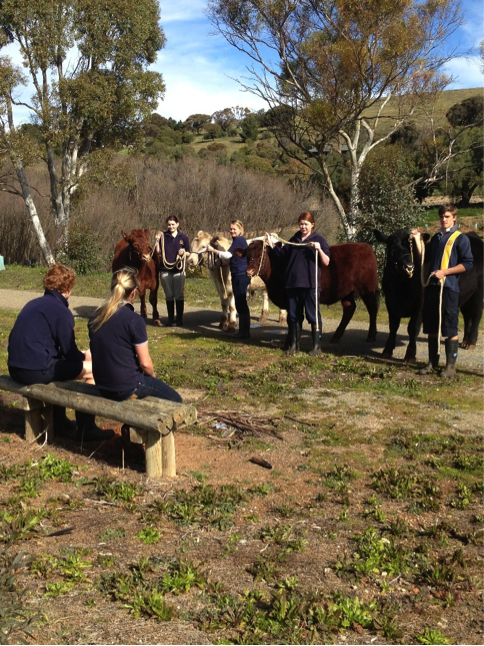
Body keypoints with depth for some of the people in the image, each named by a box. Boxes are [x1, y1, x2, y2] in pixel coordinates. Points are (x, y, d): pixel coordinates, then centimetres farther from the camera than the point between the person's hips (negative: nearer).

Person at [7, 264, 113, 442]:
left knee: (61, 362, 34)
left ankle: (59, 421, 36)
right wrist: (86, 356, 16)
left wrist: (79, 355, 26)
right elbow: (71, 353, -7)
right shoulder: (61, 311, -9)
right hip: (36, 370, -9)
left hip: (16, 368, 9)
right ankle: (86, 429, 9)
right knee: (94, 369, 1)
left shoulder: (33, 304, 16)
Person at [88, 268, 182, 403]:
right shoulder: (134, 320, -19)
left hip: (102, 386, 7)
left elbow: (101, 353, 12)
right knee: (175, 400, 11)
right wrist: (152, 376, 6)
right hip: (128, 388, -7)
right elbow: (145, 364, -16)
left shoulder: (95, 317, 0)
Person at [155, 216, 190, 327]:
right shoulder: (163, 236, 2)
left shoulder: (183, 237, 2)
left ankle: (179, 320, 13)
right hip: (165, 269, 1)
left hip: (178, 270, -1)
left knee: (179, 295, 4)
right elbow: (158, 252, -1)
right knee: (169, 296, 9)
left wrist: (183, 252, -14)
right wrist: (157, 241, -14)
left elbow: (188, 252, 6)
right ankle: (170, 320, 17)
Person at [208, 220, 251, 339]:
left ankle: (244, 331, -2)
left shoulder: (239, 240, -13)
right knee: (240, 303, 13)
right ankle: (243, 330, 20)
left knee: (241, 303, -6)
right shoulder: (237, 240, 18)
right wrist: (226, 260, 7)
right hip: (238, 275, 10)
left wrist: (213, 250, -10)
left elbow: (228, 255, -19)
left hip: (240, 275, -10)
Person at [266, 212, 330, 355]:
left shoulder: (319, 240, -1)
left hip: (310, 284, -5)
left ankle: (316, 345, 9)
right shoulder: (294, 239, 13)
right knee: (293, 315, 11)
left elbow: (326, 262, -7)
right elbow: (283, 254, 21)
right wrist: (272, 245, 8)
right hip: (292, 283, 5)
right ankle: (293, 344, 20)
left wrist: (319, 249, -22)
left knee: (313, 315, 2)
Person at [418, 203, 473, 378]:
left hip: (449, 287, -6)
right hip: (431, 286, 6)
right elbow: (426, 259, 22)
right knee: (431, 326, 9)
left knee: (450, 328, -2)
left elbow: (467, 264, -7)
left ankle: (450, 365, 5)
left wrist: (445, 272, -14)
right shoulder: (436, 238, 18)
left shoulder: (460, 238, -2)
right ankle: (433, 362, 19)